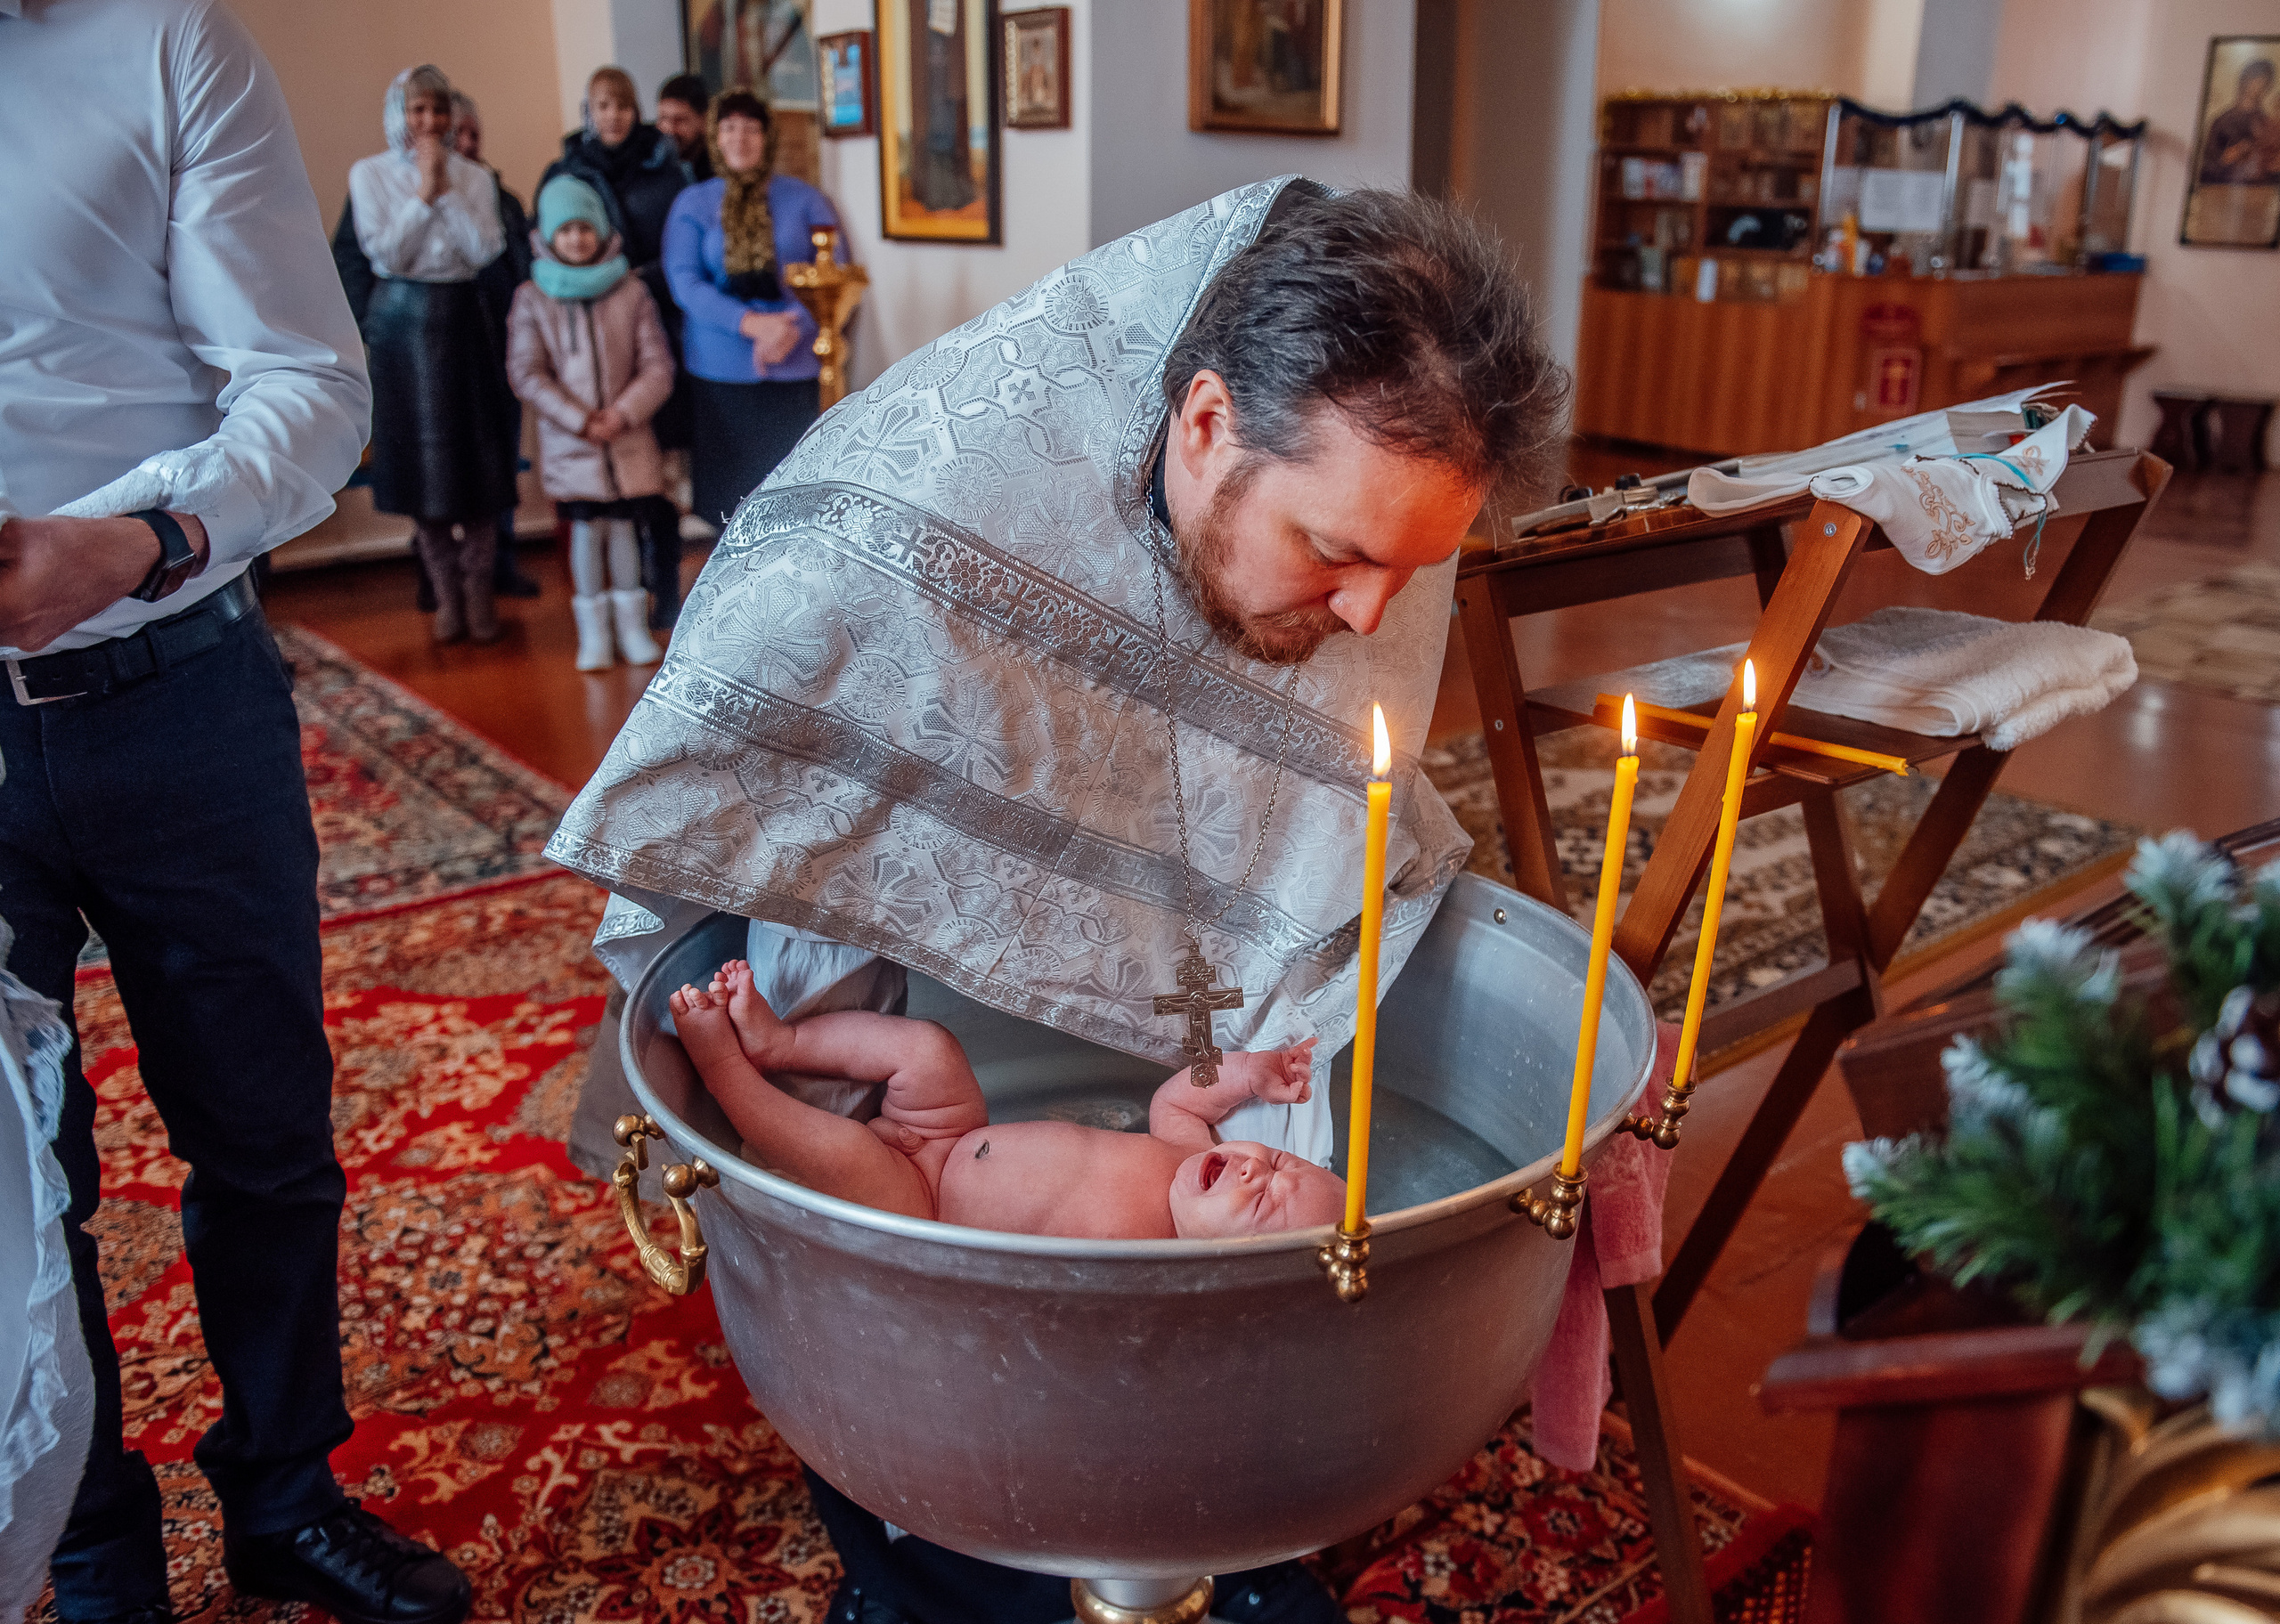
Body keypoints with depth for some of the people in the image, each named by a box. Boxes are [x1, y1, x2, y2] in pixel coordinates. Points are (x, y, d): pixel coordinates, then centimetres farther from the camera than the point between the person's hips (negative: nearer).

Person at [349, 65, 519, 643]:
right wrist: (422, 193, -10)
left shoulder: (475, 177, 7)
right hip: (403, 323, -1)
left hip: (462, 318, 1)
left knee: (477, 456, -1)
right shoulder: (369, 174, 3)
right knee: (421, 456, 2)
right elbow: (386, 255, -8)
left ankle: (479, 591, 8)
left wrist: (447, 190, -11)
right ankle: (446, 594, 12)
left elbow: (485, 251, -6)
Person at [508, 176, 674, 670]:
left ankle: (633, 626, 17)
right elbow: (525, 372, -6)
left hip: (628, 438, 1)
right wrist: (580, 420, -13)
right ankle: (593, 633, 11)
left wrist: (624, 412, -15)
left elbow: (657, 366, -2)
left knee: (622, 524, 6)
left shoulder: (631, 291, 0)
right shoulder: (532, 298, -1)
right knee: (585, 528, 2)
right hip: (568, 441, 0)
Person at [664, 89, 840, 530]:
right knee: (731, 493, 3)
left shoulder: (804, 199, 9)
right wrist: (750, 324, -18)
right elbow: (684, 281, -4)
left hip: (794, 369, 0)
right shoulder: (692, 204, 8)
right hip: (720, 373, 0)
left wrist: (792, 329, -15)